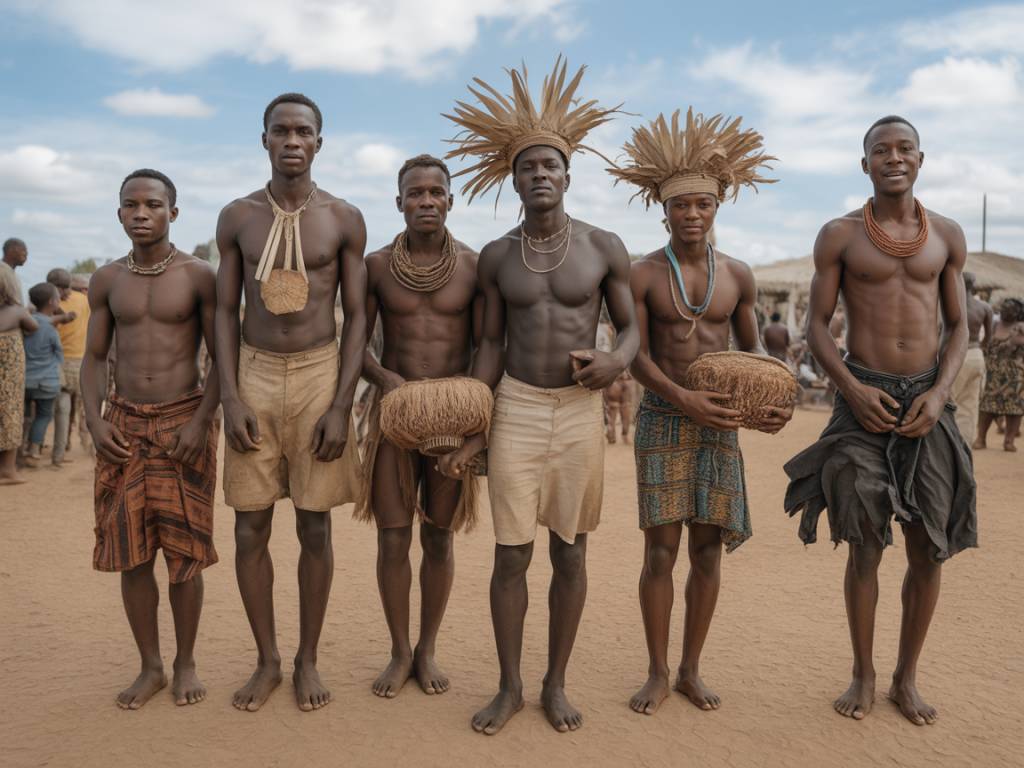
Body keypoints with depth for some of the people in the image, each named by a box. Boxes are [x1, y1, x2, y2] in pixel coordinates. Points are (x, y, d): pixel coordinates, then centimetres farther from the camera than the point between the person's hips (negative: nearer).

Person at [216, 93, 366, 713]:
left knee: (315, 526, 5)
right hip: (254, 375, 2)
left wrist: (341, 405, -9)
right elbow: (225, 311, 6)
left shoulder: (344, 219, 0)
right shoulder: (237, 217, 5)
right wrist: (231, 397, -5)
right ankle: (267, 660, 22)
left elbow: (357, 315, -1)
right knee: (251, 528, 4)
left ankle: (308, 659, 22)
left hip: (319, 374, -1)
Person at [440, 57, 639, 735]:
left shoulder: (605, 247, -4)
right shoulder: (496, 257, 1)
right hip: (515, 410, 1)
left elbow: (631, 327, 4)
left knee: (570, 554, 7)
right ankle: (510, 687, 20)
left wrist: (618, 361, -21)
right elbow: (491, 344, 6)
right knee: (511, 554, 1)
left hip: (580, 413, 0)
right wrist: (473, 430, 0)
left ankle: (556, 684, 24)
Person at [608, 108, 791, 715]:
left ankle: (692, 669, 21)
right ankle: (658, 673, 14)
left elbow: (752, 349, 12)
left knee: (708, 550, 6)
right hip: (662, 423, -2)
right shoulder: (642, 276, -4)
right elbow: (637, 357, -8)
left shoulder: (738, 275, 5)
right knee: (661, 550, -1)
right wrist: (686, 401, -24)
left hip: (719, 427, 3)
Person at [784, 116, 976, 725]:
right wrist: (852, 389, -14)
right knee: (865, 545, 1)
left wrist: (939, 393, -9)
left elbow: (959, 327, 8)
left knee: (930, 550, 4)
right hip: (863, 398, -2)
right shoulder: (839, 235, 1)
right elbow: (817, 326, 0)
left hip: (926, 401, 2)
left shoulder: (947, 236, 8)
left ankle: (907, 677, 22)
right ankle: (864, 674, 19)